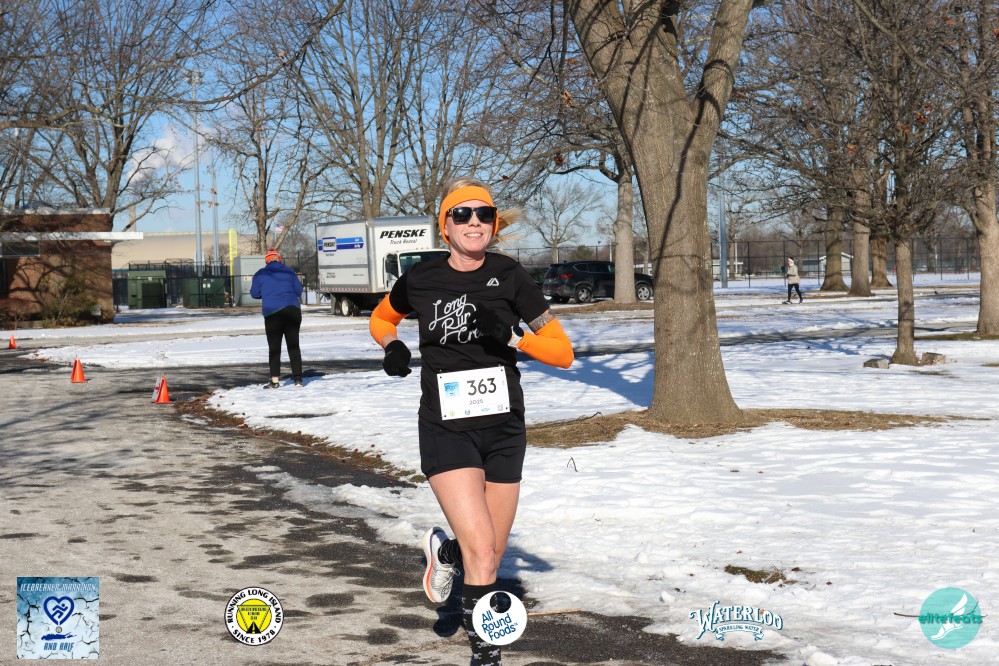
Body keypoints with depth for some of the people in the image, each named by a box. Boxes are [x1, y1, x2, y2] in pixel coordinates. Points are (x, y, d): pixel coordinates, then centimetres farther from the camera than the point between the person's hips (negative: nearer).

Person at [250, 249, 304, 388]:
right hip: (293, 311, 2)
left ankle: (275, 380, -4)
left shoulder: (261, 274, 4)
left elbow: (254, 293, 11)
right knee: (293, 345, 8)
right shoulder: (289, 272, 9)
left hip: (273, 313, -2)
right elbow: (298, 291, 13)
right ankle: (298, 378, 5)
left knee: (274, 347, 3)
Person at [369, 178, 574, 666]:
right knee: (482, 552, -16)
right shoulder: (420, 279, -2)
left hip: (504, 429, 2)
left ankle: (445, 551, 45)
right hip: (445, 429, -2)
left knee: (491, 555, 11)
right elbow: (380, 319, 19)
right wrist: (392, 347, -2)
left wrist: (510, 336, -21)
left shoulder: (510, 277, -5)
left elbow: (563, 352, -5)